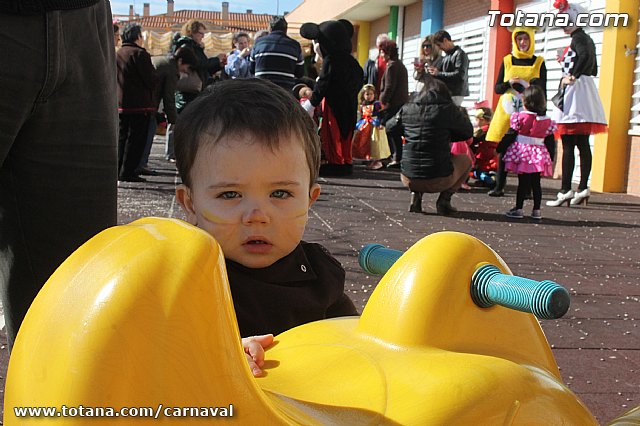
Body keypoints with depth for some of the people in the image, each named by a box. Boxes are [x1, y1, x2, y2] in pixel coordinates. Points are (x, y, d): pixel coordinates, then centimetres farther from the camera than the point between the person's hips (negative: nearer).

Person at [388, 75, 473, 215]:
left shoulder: (407, 109, 4)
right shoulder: (448, 109, -4)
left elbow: (390, 128, 22)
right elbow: (468, 132, 12)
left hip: (408, 179, 3)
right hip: (439, 181, -3)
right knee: (465, 160, 27)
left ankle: (415, 195, 12)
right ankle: (444, 199, 7)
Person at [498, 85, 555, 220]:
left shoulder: (520, 117, -9)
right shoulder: (547, 121, 4)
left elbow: (510, 135, -6)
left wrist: (500, 148, 4)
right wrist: (551, 158, 18)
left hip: (522, 152, -3)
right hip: (539, 153, 4)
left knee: (523, 182, 0)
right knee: (536, 183, 8)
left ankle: (518, 209, 3)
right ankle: (536, 210, 11)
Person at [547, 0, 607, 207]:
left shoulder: (577, 38, -8)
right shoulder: (586, 39, 19)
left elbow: (585, 56, -29)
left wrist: (573, 76, -22)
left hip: (575, 90, -10)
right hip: (585, 93, 10)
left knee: (568, 145, -11)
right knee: (583, 144, 9)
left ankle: (565, 190, -14)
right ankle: (583, 188, 10)